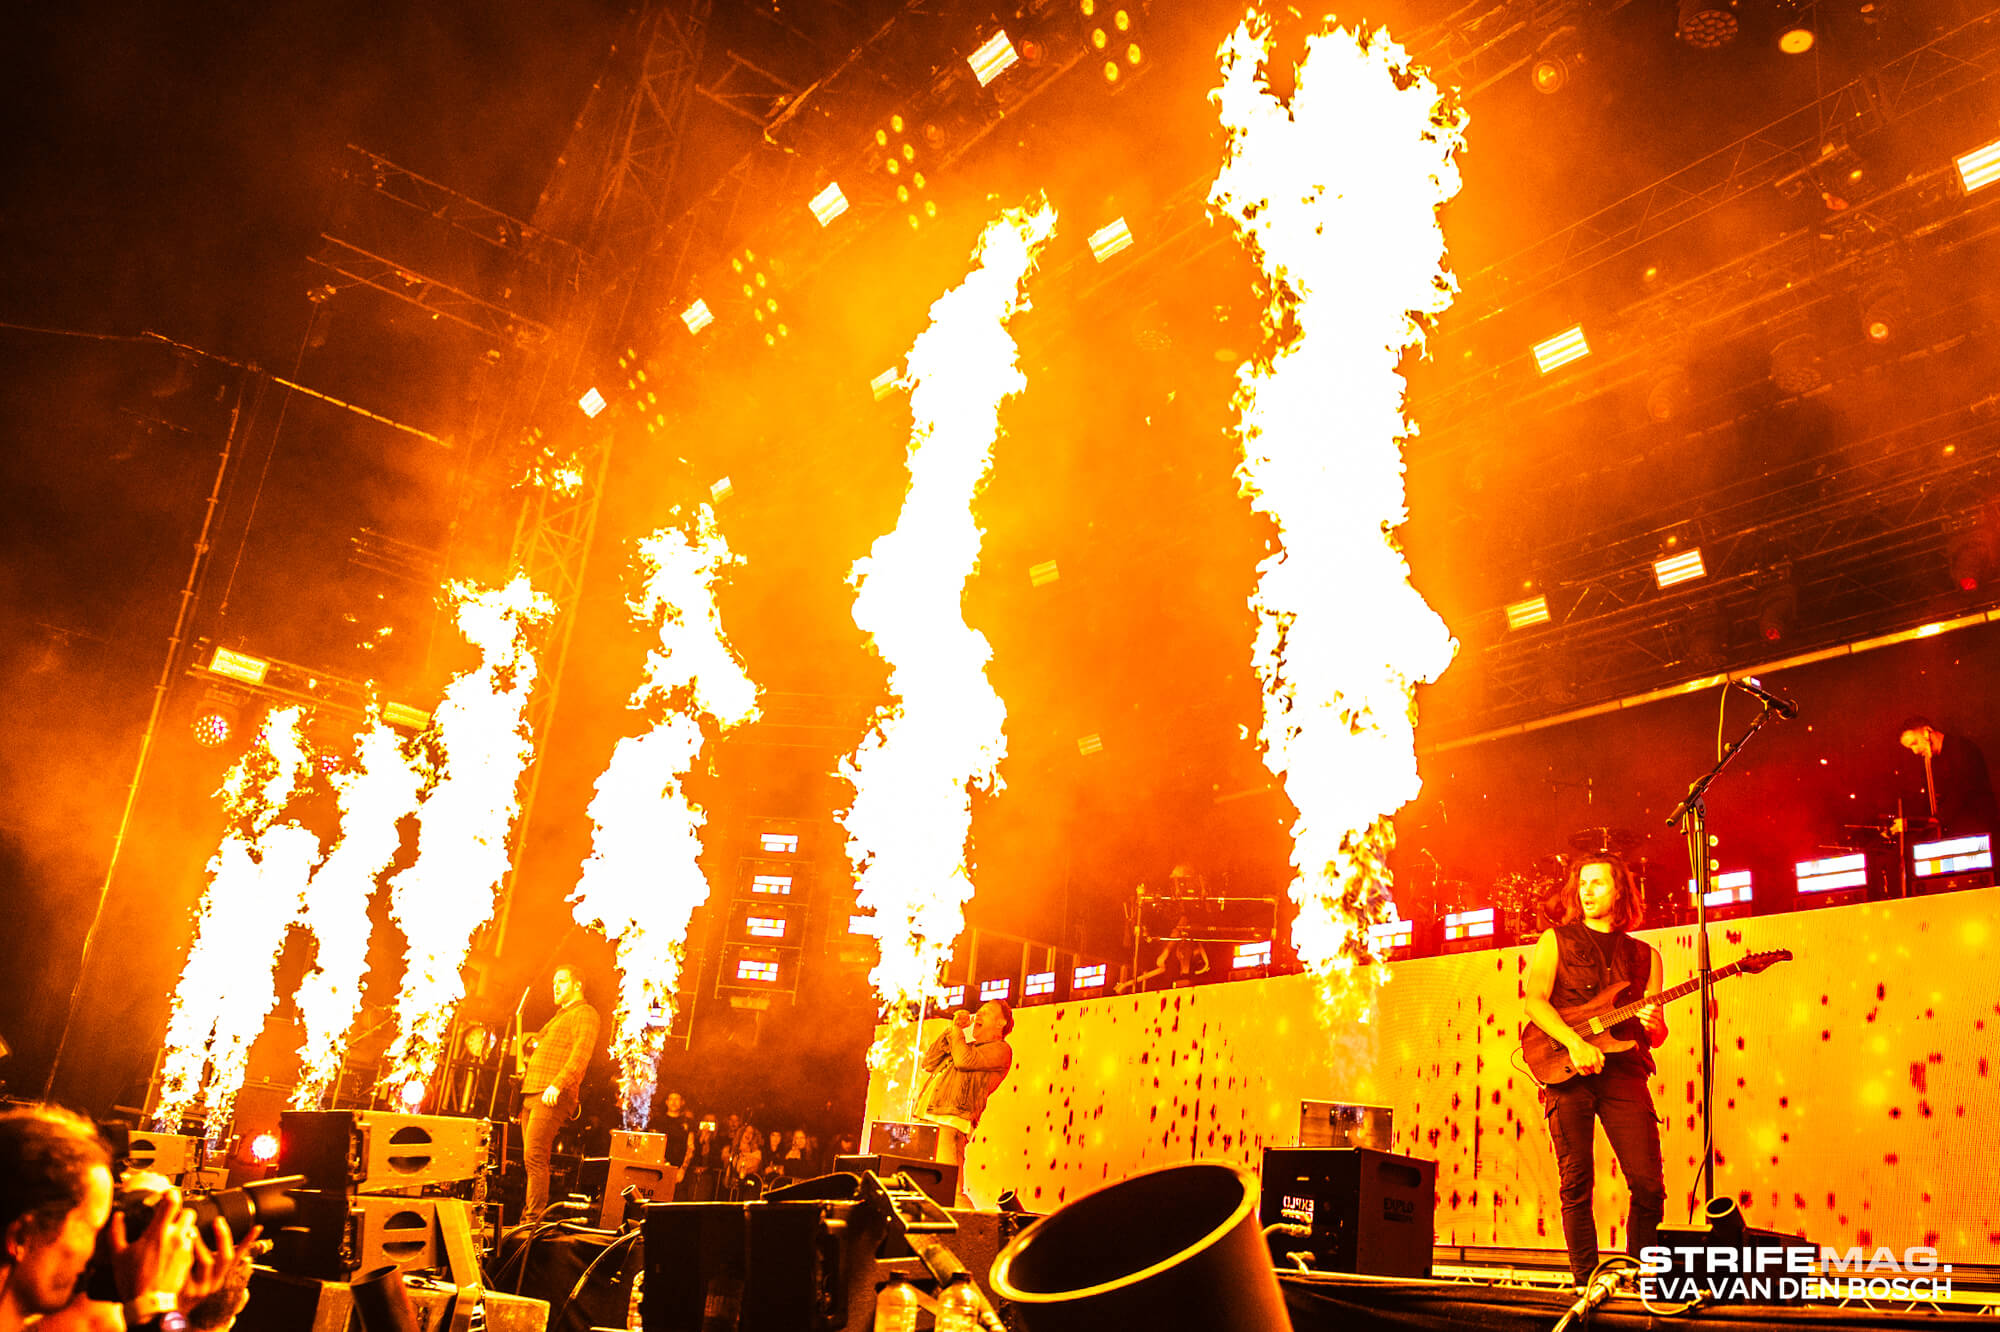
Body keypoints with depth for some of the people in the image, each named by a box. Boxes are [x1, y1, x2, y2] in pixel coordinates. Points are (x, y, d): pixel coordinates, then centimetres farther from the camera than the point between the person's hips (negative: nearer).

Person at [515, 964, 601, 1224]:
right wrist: (526, 1068, 18)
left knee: (534, 1156, -16)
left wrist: (558, 1084, -25)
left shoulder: (584, 1013, -1)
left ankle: (534, 1219, -16)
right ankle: (529, 1218, 10)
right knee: (533, 1159, 7)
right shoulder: (558, 1018, 28)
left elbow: (581, 1054, -15)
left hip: (553, 1097, -9)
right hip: (531, 1094, 9)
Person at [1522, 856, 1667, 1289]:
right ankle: (1586, 1282, 4)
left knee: (1649, 1184, -6)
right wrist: (1575, 1043, -17)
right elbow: (1535, 1001, -2)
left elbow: (1658, 1035, 17)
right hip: (1567, 1073, -2)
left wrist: (1654, 1025, -7)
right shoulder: (1556, 940, 11)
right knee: (1576, 1185, -4)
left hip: (1623, 1074, 2)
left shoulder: (1644, 955, 19)